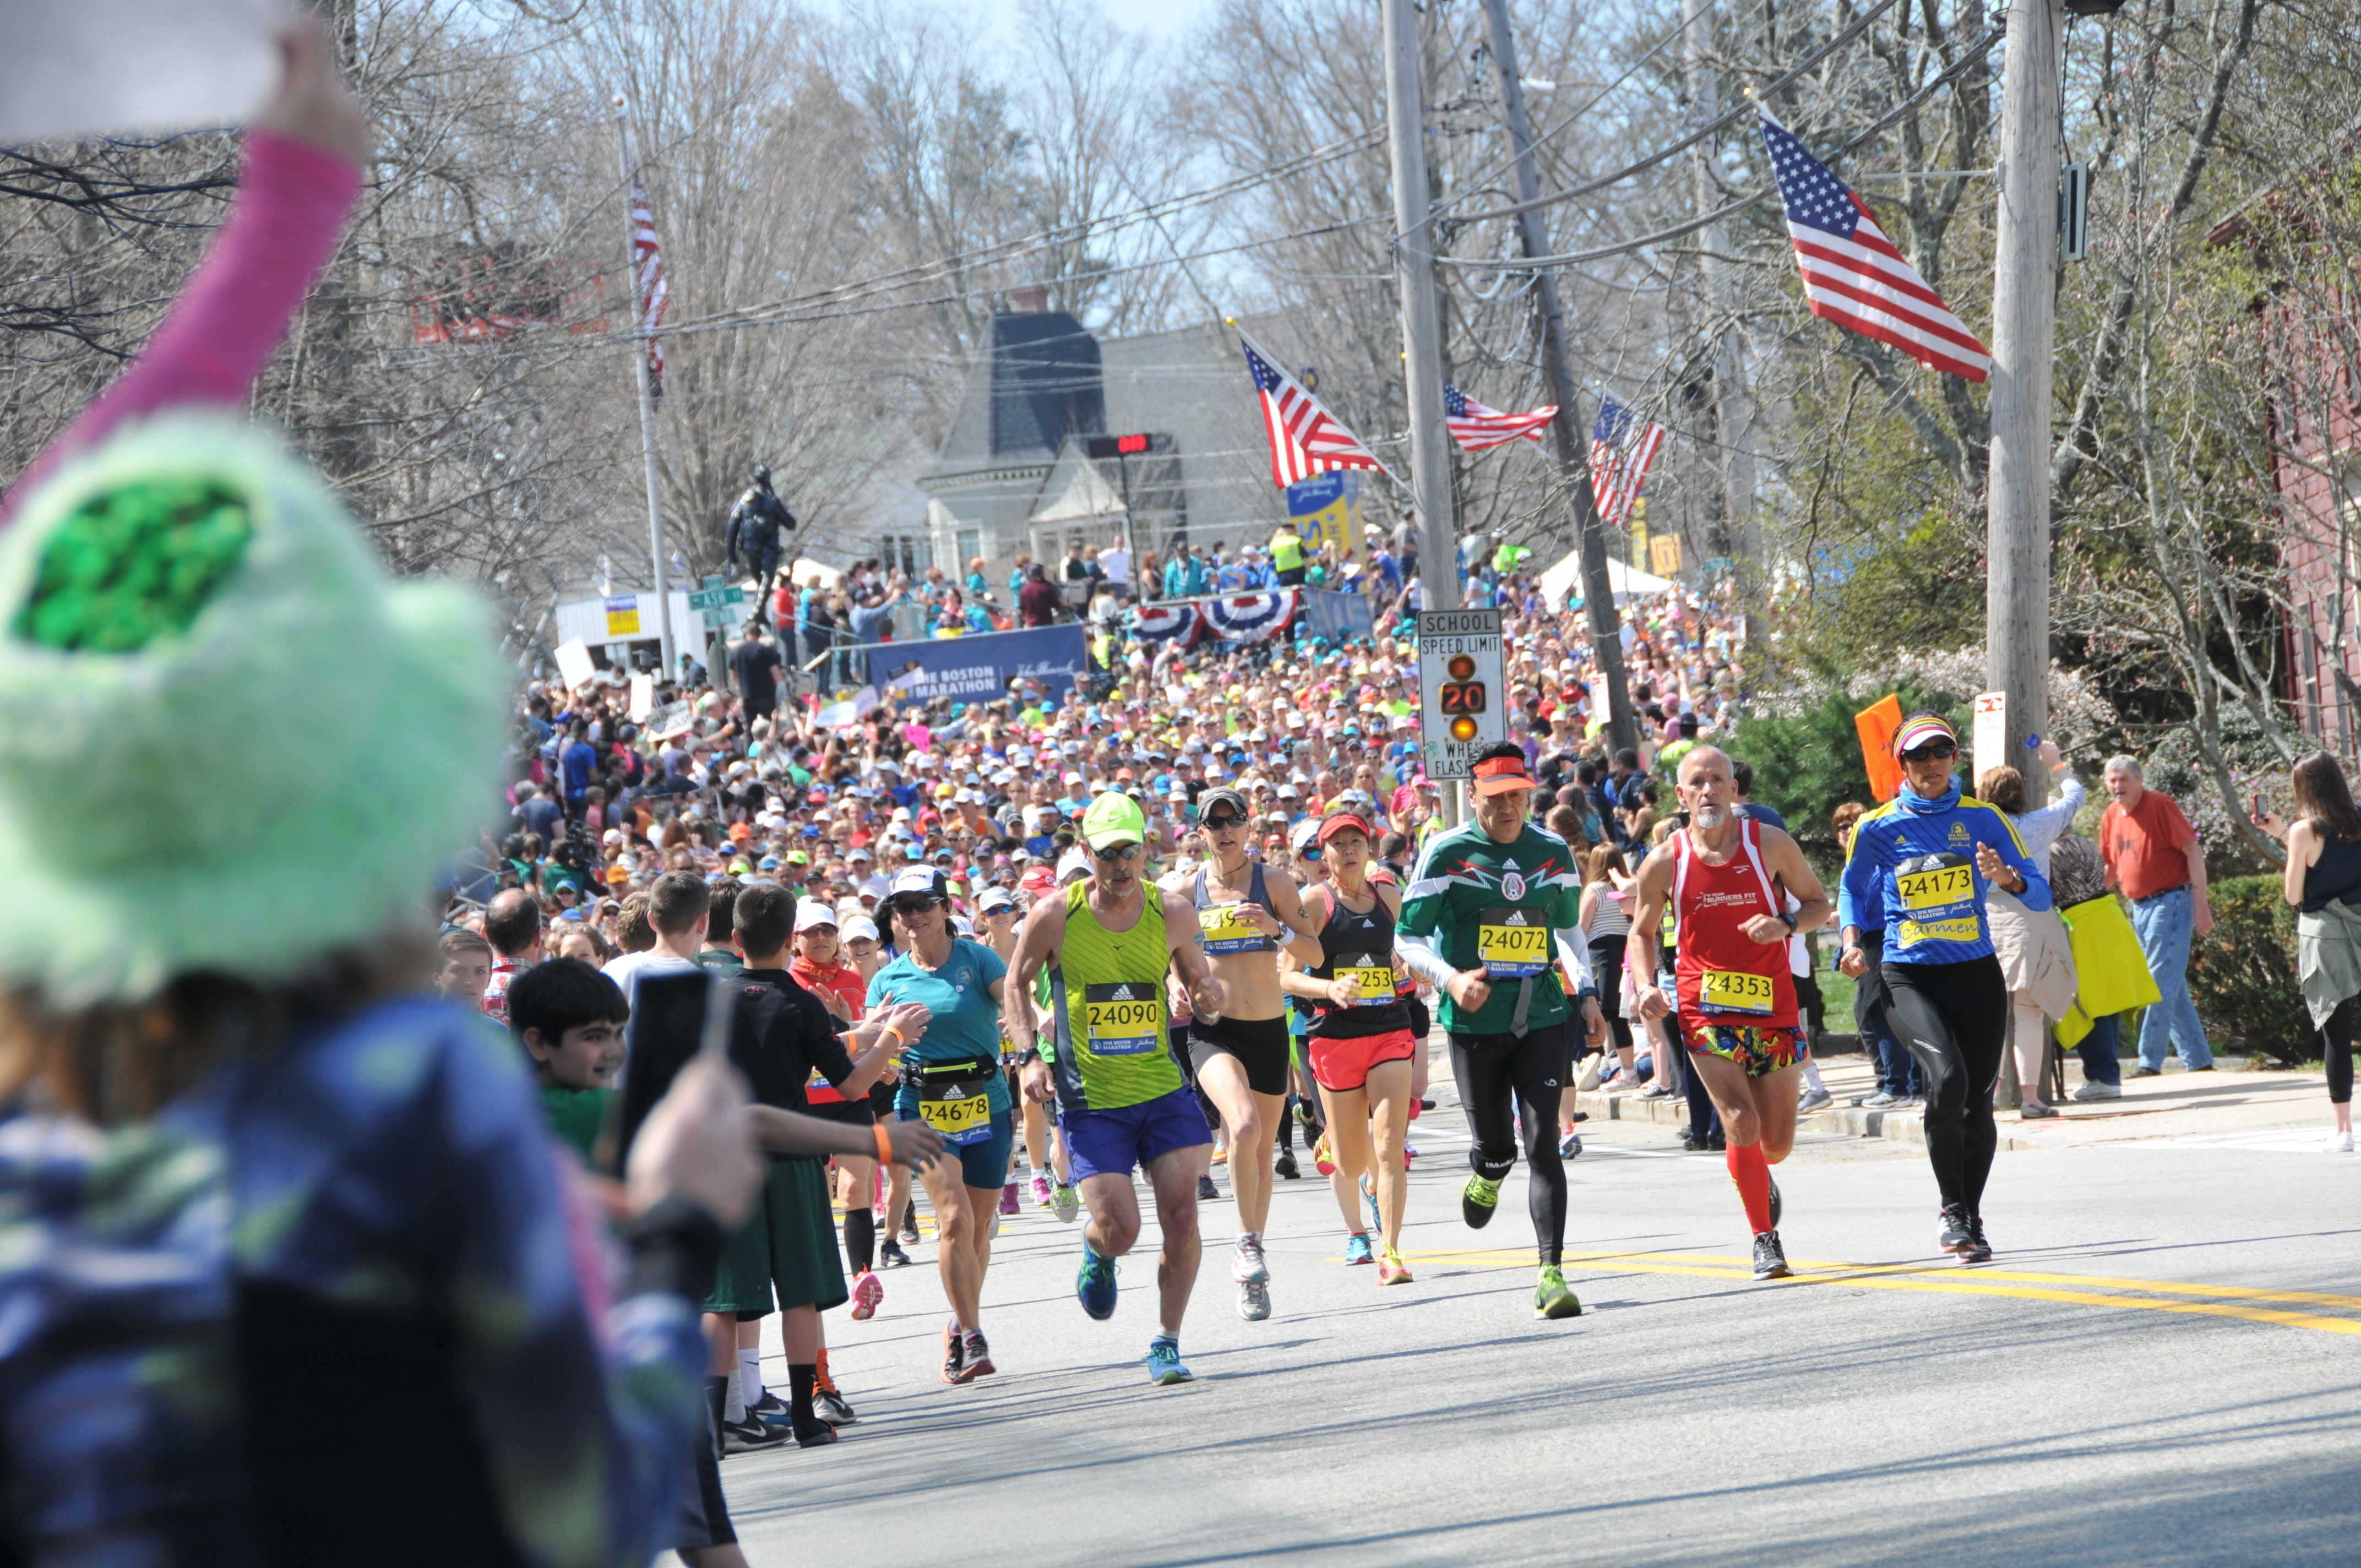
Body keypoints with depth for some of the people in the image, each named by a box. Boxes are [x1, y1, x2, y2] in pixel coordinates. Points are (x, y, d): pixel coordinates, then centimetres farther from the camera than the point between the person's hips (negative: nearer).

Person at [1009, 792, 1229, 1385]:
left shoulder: (1168, 915, -1)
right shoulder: (1055, 917, -6)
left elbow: (1201, 982, 13)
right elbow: (1014, 990, 6)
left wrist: (1211, 997, -11)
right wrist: (1030, 1056, -7)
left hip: (1164, 1091, 2)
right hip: (1091, 1101, -2)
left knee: (1181, 1218, -7)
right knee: (1119, 1228, -10)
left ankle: (1167, 1342, 10)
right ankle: (1097, 1255, 29)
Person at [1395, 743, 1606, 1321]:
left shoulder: (1554, 853, 8)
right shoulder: (1447, 854, -4)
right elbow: (1408, 936, -1)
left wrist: (1587, 994, 11)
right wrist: (1450, 979, -19)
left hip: (1542, 1016, 2)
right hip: (1476, 1019, -2)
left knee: (1542, 1144, -9)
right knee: (1495, 1146, 4)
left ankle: (1552, 1274, -11)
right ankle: (1487, 1177, 44)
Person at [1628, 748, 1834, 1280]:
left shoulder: (1769, 844, -3)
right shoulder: (1664, 862, -2)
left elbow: (1818, 902, 7)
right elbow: (1644, 933, 12)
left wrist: (1787, 925, -14)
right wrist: (1646, 986, -5)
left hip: (1773, 1005, 1)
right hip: (1705, 1010, -1)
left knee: (1777, 1141, 6)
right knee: (1741, 1121, -18)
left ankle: (1760, 1178, 44)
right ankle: (1765, 1240, -4)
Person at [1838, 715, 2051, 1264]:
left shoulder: (1983, 820, 5)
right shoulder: (1878, 828, 1)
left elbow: (2040, 894, 6)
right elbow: (1854, 890, 16)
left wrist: (2007, 878, -16)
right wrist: (1853, 942, -2)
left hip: (1977, 973, 3)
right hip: (1909, 977, -2)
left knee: (1978, 1101, 3)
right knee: (1946, 1077, -26)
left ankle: (1972, 1222, 21)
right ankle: (1952, 1210, -12)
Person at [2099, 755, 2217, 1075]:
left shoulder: (2159, 806, -11)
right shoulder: (2111, 817, 10)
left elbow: (2193, 851, -14)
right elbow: (2111, 869, 20)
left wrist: (2201, 903, -19)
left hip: (2170, 901, -8)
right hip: (2139, 906, 8)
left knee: (2162, 983, -10)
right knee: (2173, 989, 11)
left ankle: (2150, 1061, -11)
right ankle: (2198, 1059, 17)